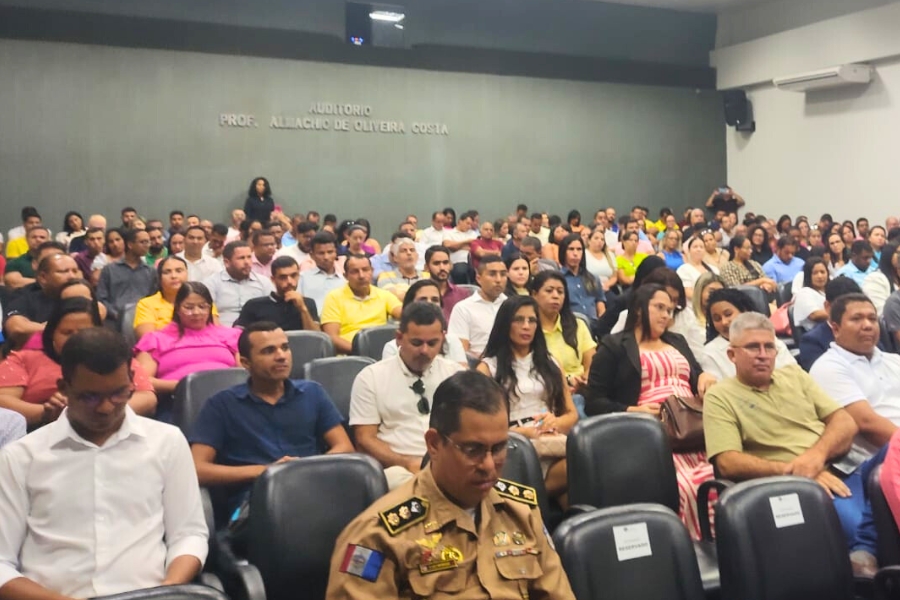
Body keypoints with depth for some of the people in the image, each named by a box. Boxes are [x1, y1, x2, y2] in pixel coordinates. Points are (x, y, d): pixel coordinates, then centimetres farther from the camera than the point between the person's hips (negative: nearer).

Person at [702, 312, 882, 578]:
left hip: (842, 474, 7)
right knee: (849, 518, -39)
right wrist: (793, 471, -17)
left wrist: (817, 455, -10)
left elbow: (846, 422, 12)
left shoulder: (794, 375, 21)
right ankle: (865, 550, -12)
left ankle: (864, 553, -23)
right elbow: (728, 463, -7)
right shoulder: (720, 397, 5)